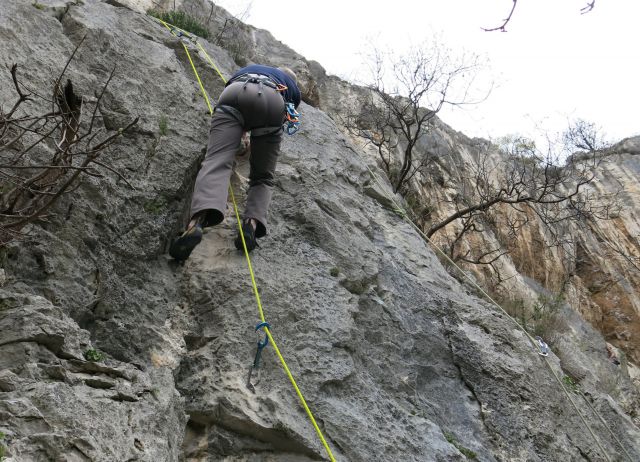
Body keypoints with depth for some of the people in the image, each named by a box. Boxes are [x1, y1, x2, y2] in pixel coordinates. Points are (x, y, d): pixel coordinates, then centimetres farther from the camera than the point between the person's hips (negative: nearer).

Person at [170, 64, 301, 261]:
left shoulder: (249, 68, 47)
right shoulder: (293, 87, 41)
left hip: (234, 95, 1)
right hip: (273, 104, 0)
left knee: (217, 161, -19)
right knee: (262, 177, 10)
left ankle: (198, 220, -47)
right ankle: (252, 222, -20)